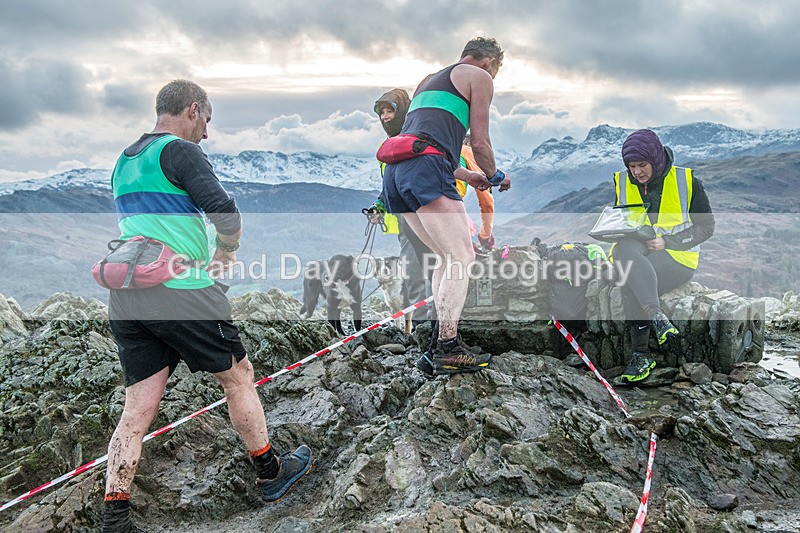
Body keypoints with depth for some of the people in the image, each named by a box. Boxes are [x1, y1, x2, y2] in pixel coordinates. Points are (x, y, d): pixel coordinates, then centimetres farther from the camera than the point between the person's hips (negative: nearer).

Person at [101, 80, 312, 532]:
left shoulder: (124, 161, 20)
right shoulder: (181, 151, -8)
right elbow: (226, 214, -20)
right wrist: (226, 254, -1)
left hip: (126, 297, 8)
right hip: (181, 293, -7)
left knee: (138, 408, 8)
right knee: (239, 376, 10)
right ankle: (271, 474, 25)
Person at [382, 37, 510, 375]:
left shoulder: (429, 80, 37)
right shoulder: (479, 76, 13)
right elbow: (479, 142, 6)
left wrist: (467, 177, 42)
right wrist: (495, 176, 25)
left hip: (395, 171, 8)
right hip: (425, 170, -8)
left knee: (446, 257, 14)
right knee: (463, 256, -7)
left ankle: (444, 344, 12)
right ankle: (447, 350, -11)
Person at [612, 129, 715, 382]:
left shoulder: (687, 182, -1)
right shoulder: (622, 182, 8)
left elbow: (706, 227, 1)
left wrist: (667, 242, -14)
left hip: (678, 257, -3)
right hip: (636, 254, 4)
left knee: (630, 282, -33)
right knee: (625, 247, -34)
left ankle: (641, 354, -26)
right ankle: (656, 315, -39)